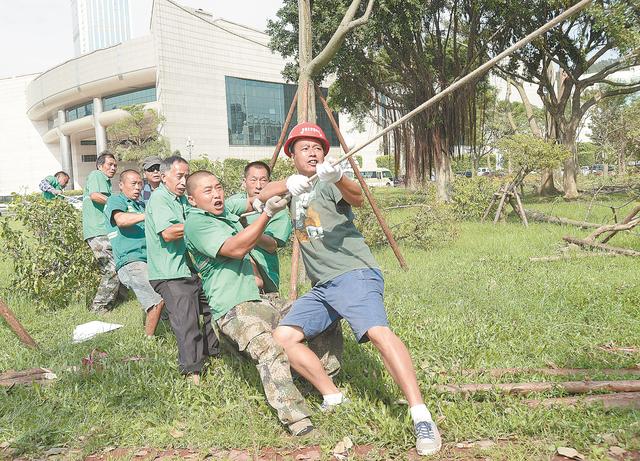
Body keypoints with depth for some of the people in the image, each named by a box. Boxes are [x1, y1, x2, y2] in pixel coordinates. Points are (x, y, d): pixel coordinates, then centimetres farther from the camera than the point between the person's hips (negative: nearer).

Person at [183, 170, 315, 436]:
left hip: (260, 300, 10)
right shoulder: (196, 222, -10)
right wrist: (267, 213, -26)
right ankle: (297, 421, -37)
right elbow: (236, 248, -22)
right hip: (233, 308, -9)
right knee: (269, 350, -33)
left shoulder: (227, 212, 17)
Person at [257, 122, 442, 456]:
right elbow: (263, 195, 6)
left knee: (377, 330, -29)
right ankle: (332, 398, 8)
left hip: (355, 275, -7)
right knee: (283, 337, -3)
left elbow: (358, 199, -19)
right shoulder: (296, 191, 19)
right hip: (321, 287, 7)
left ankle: (422, 417, -28)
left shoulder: (327, 184, 1)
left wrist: (338, 178, -41)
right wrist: (287, 185, -13)